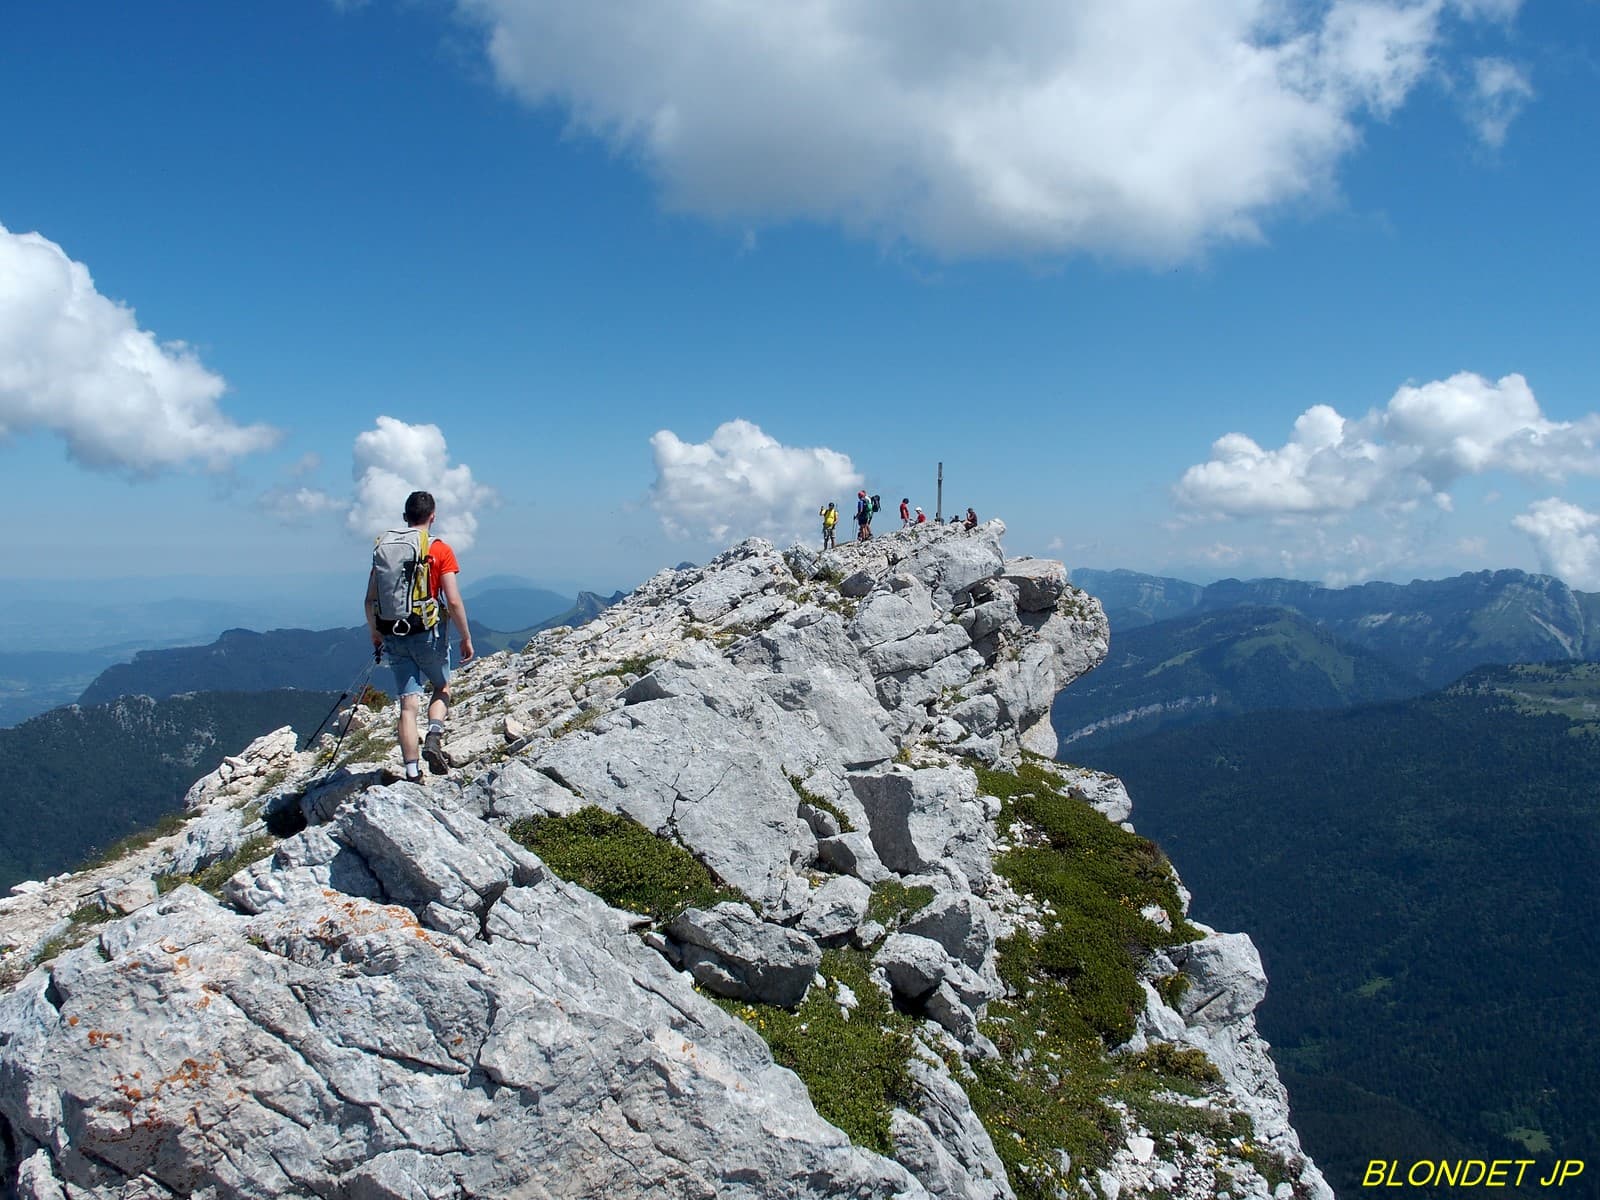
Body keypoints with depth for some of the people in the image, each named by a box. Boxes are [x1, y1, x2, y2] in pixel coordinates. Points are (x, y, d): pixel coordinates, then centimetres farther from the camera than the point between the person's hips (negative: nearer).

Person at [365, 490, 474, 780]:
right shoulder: (440, 551, -6)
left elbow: (370, 600, 6)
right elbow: (453, 601, -11)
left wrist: (375, 634, 20)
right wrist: (466, 637, -1)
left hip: (394, 636, 3)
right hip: (429, 634, -3)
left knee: (408, 703, 5)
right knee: (442, 687, 21)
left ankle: (412, 771, 2)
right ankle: (434, 737, -3)